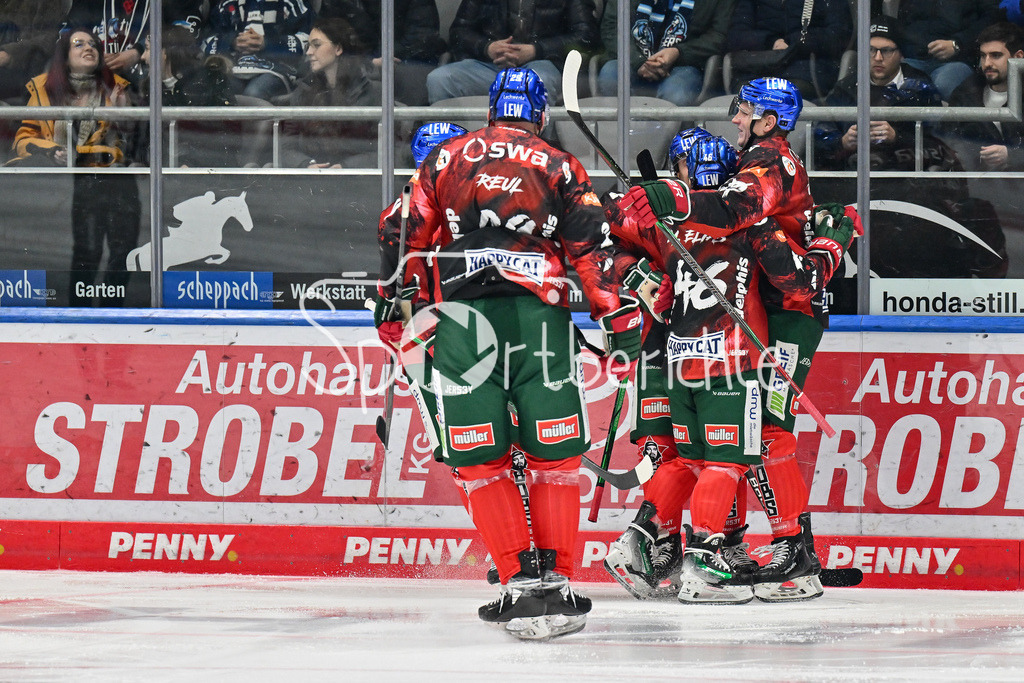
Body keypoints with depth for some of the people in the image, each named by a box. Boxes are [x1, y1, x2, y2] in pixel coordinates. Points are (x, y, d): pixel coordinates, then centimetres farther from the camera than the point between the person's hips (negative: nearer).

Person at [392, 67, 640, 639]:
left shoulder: (447, 157, 15)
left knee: (481, 461, 5)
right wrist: (621, 317, 3)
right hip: (538, 317, -1)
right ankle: (556, 581, 2)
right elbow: (591, 248, 3)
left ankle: (521, 580, -4)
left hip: (462, 314, 1)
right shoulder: (560, 167, 11)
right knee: (554, 455, 7)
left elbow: (411, 234, 13)